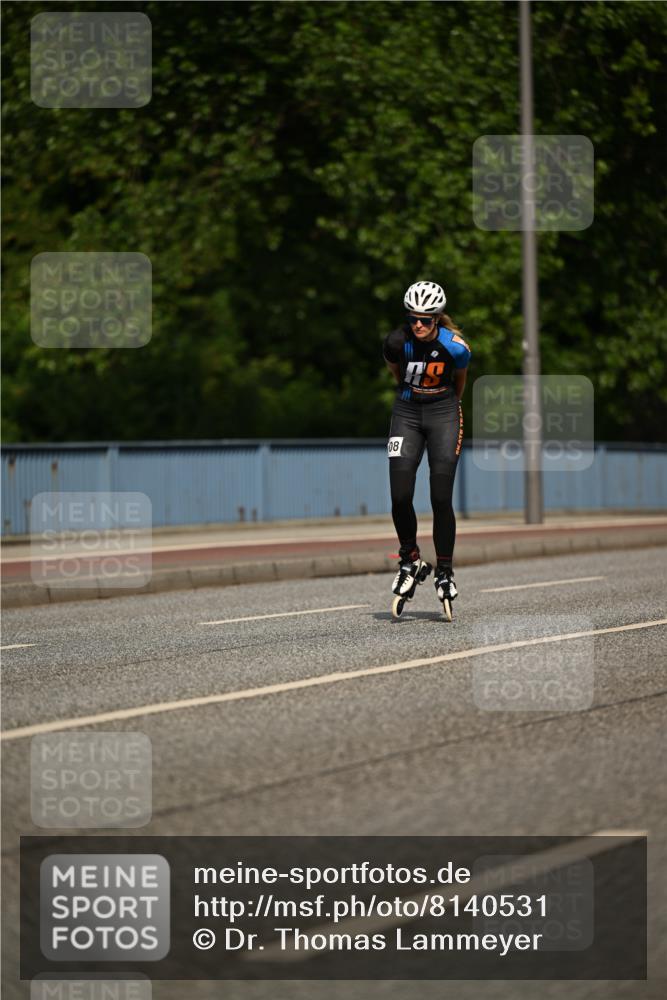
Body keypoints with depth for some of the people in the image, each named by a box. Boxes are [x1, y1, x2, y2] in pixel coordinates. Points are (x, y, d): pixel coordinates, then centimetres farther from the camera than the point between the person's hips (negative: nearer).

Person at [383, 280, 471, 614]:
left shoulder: (455, 347, -17)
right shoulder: (397, 342, -15)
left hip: (443, 414, -1)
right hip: (406, 413, 1)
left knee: (441, 499, -7)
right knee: (400, 498, -10)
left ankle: (444, 572, 7)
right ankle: (410, 560, 12)